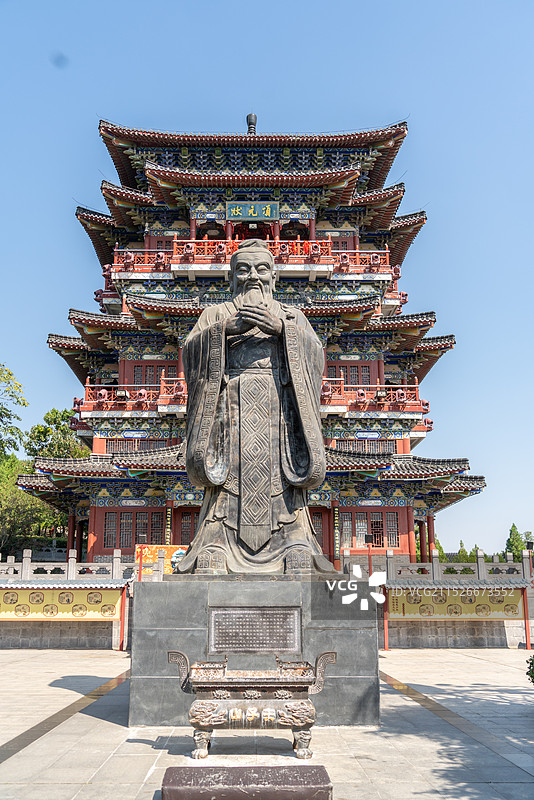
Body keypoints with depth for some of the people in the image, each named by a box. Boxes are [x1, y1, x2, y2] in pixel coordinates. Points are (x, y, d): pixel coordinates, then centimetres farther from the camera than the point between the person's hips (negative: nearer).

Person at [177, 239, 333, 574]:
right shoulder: (216, 314, 24)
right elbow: (191, 348, 6)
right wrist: (227, 329, -10)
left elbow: (314, 351, 6)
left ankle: (296, 548, -17)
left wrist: (281, 329, -10)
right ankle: (213, 554, -17)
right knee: (229, 469, -15)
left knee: (283, 478, -14)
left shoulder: (292, 316, 24)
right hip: (232, 405, 0)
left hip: (278, 404, 1)